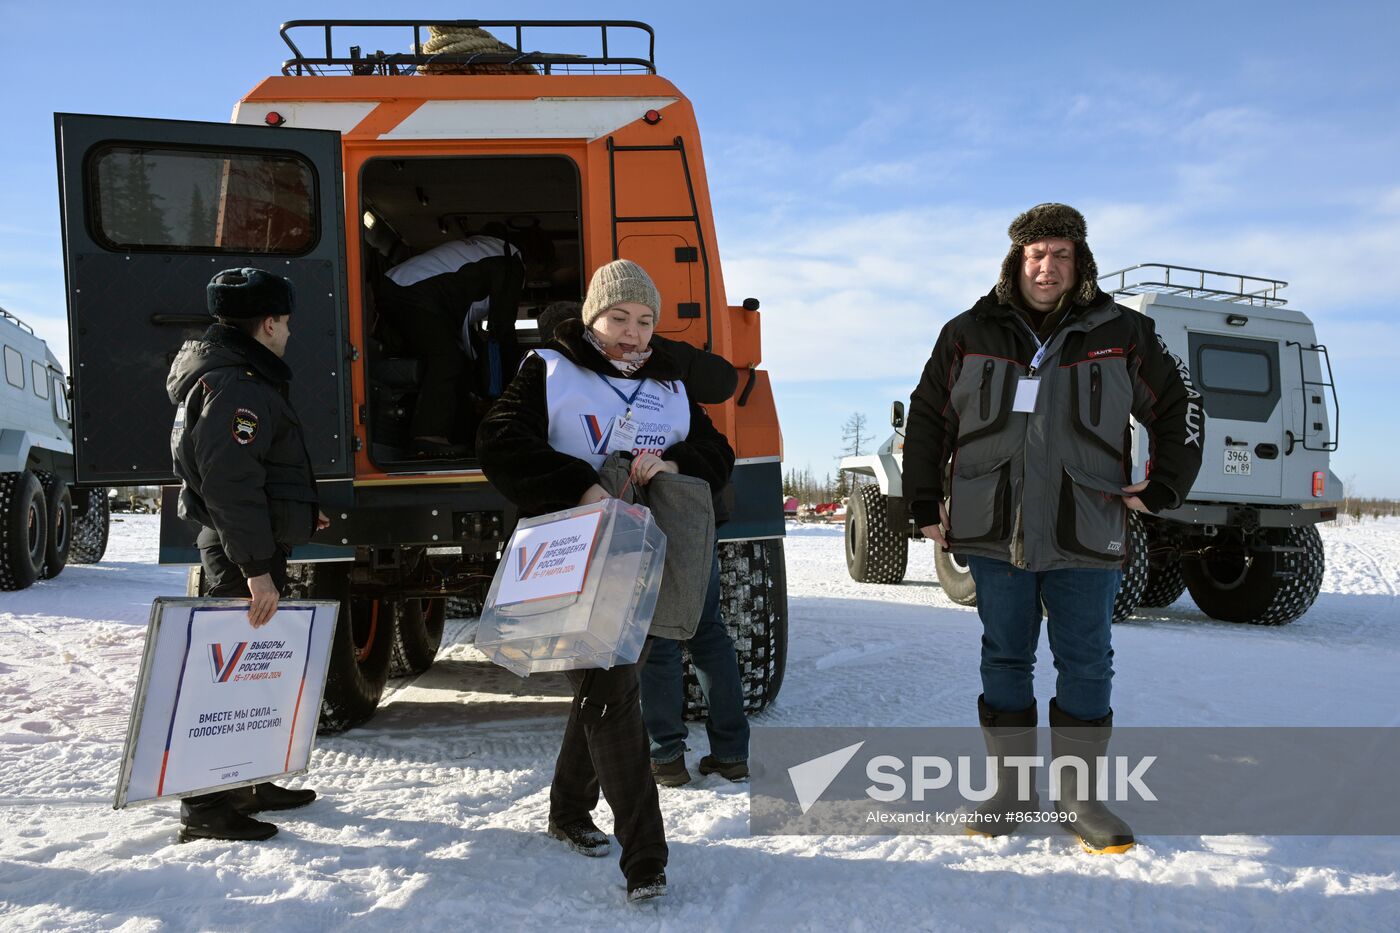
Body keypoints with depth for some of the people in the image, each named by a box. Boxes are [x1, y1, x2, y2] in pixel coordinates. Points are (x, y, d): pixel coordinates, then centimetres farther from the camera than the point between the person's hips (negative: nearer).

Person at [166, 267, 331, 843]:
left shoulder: (235, 378, 17)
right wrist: (257, 568, -27)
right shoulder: (237, 387, -18)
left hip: (241, 547, 11)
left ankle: (245, 784, 30)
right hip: (243, 554, -11)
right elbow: (230, 485, -26)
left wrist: (296, 515, 28)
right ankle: (205, 808, 1)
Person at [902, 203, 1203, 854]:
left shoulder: (1122, 335, 5)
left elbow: (1177, 407, 15)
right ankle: (1010, 787, 22)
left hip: (1086, 536, 0)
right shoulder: (969, 335, 5)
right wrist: (925, 504, 8)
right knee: (1005, 660, 8)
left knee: (1086, 665, 5)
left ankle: (1078, 792, 20)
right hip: (995, 532, 1)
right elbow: (927, 420, 12)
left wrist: (1161, 488, 7)